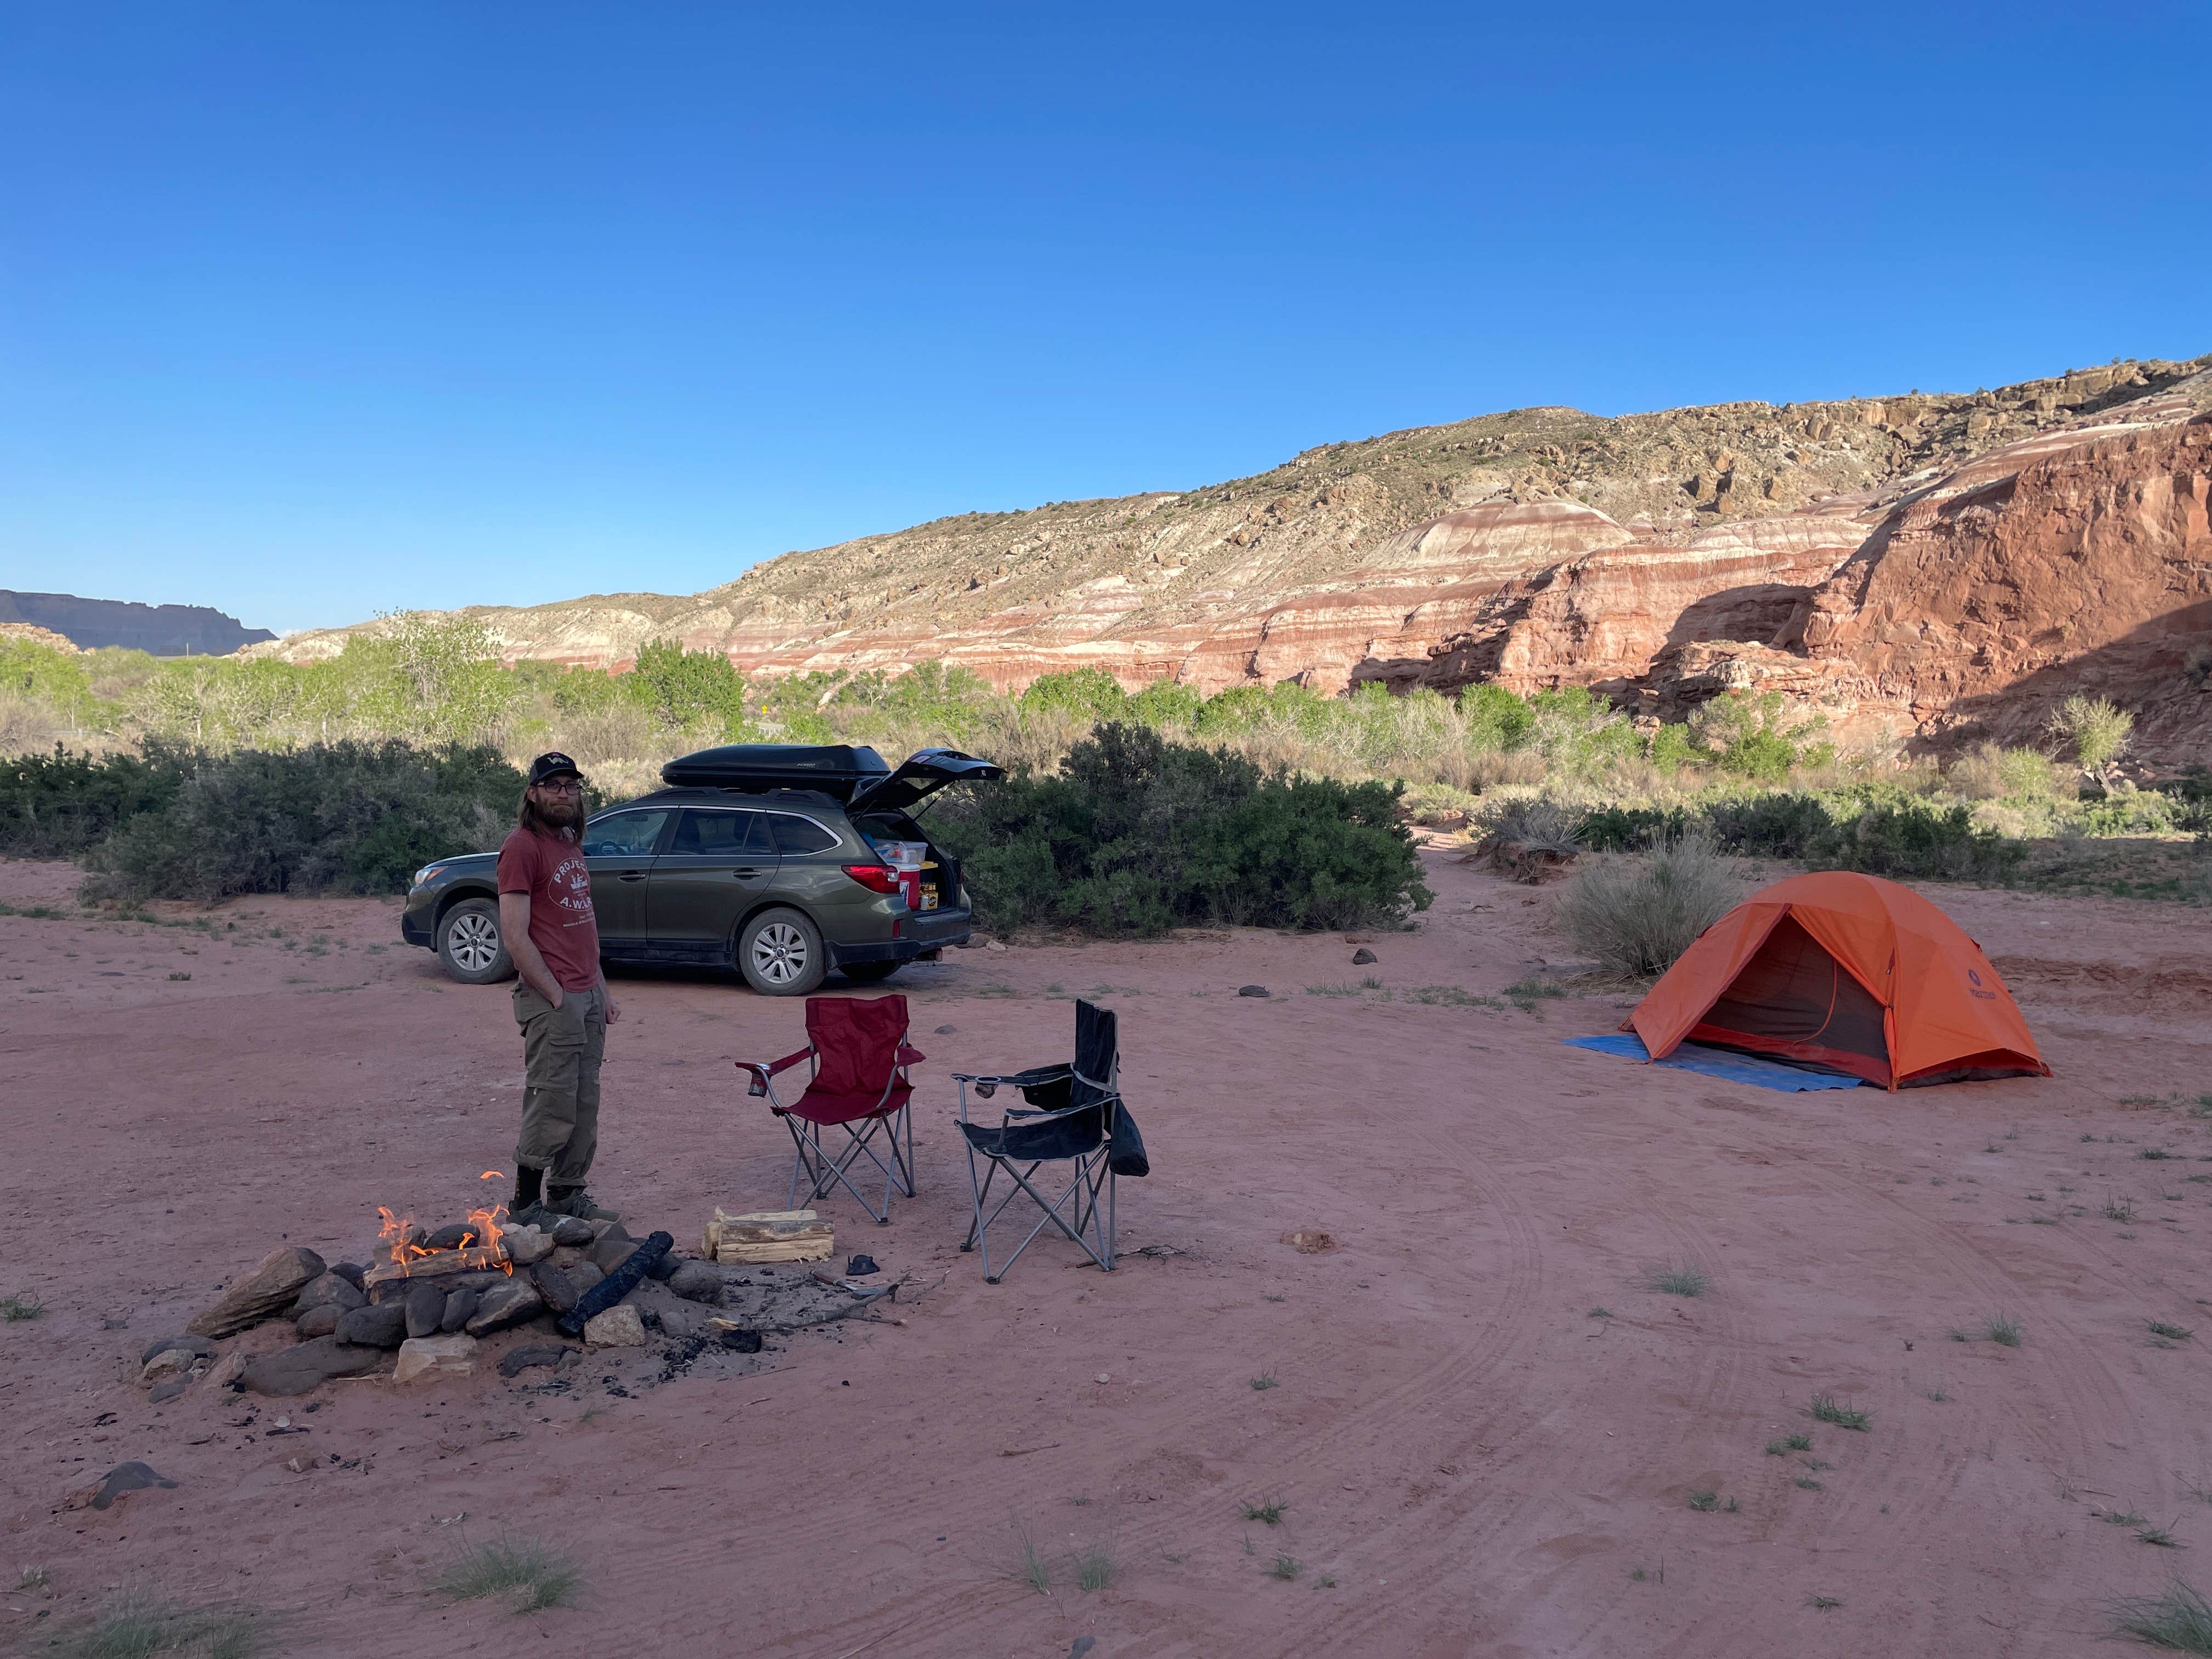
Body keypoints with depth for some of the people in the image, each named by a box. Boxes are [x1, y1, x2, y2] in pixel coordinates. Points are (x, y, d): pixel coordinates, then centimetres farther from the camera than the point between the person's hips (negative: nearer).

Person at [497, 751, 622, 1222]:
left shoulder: (571, 844, 16)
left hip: (588, 995, 8)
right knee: (552, 1107, -4)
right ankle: (526, 1205, 9)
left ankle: (567, 1195, 22)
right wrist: (557, 998, -15)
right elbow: (515, 936, -16)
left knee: (585, 1106, 11)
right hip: (551, 999, -8)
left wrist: (602, 991, 16)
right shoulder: (522, 847, -11)